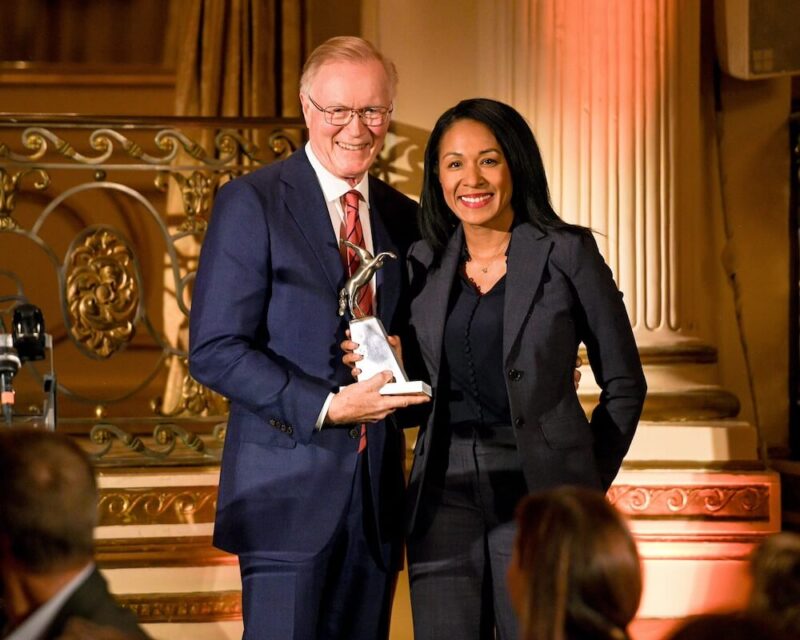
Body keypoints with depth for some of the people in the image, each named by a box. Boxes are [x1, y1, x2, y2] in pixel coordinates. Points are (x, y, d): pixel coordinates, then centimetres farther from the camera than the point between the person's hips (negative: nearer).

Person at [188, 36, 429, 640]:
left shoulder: (402, 217, 13)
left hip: (376, 495, 5)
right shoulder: (251, 203, -4)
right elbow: (214, 351, -10)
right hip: (288, 487, -5)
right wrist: (327, 406, -18)